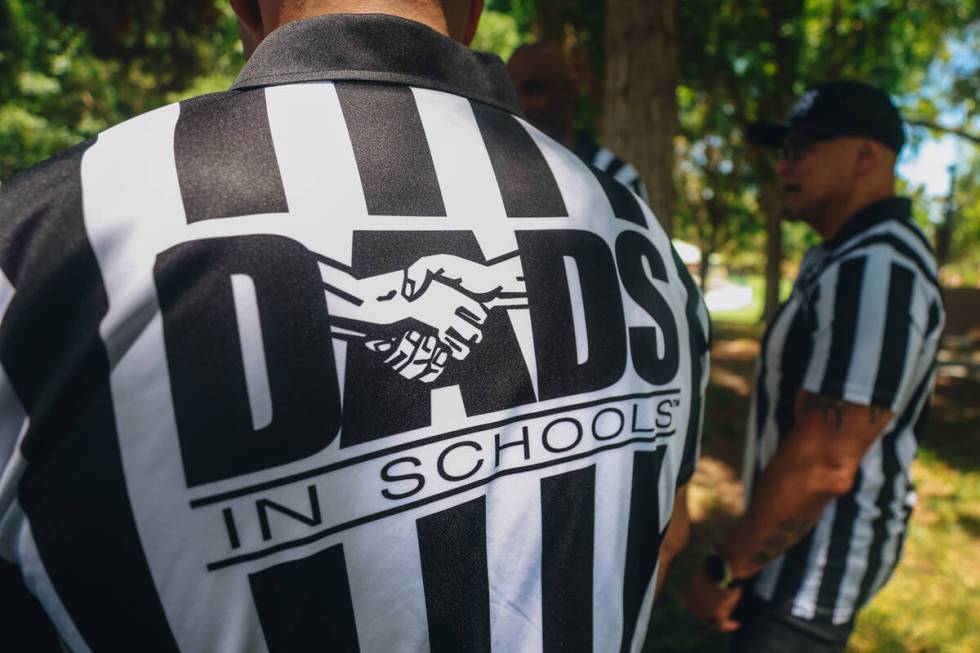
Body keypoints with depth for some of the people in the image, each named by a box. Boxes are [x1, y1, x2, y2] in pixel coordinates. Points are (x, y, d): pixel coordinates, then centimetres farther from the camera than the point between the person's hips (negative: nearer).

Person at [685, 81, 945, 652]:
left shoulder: (875, 272, -25)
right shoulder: (847, 258, 9)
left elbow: (824, 464, -29)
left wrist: (726, 570, -18)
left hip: (813, 566, -9)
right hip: (802, 545, 9)